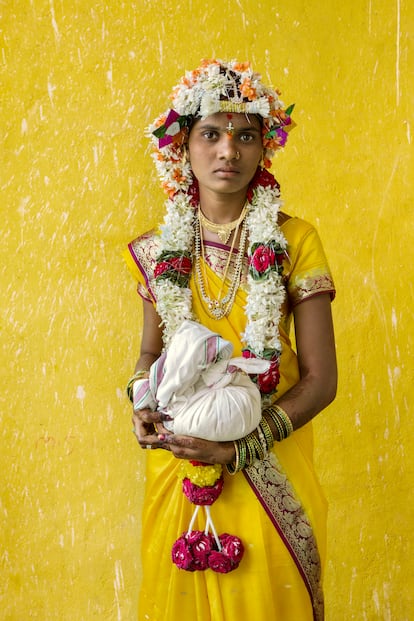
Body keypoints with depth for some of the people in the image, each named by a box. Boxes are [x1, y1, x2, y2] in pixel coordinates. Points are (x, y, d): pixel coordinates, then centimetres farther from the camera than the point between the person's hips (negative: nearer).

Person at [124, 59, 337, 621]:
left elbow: (320, 378, -9)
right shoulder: (159, 251, 1)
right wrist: (143, 405, -7)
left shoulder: (293, 241, -8)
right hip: (175, 466, 3)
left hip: (269, 474, -2)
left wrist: (242, 448, -18)